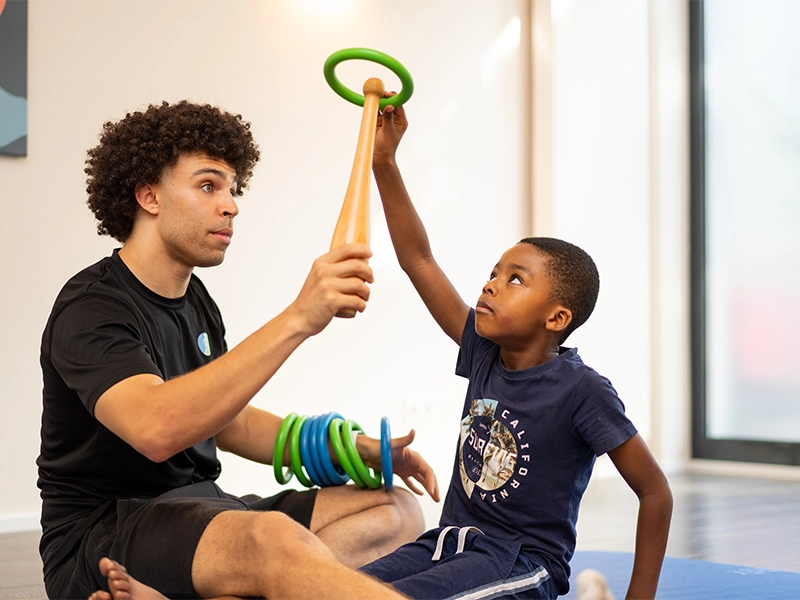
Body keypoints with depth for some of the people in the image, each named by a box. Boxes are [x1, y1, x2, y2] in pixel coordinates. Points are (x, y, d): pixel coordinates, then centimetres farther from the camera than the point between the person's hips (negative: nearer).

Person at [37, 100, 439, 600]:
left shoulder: (196, 301, 16)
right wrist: (298, 320, -38)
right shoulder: (91, 306, -13)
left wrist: (361, 450, 10)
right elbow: (157, 430, -33)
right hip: (100, 537, -9)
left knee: (397, 510, -7)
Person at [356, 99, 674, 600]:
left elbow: (656, 493, -9)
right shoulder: (484, 351, 3)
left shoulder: (581, 390, -14)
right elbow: (418, 258, 5)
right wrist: (384, 160, 0)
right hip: (451, 540, 6)